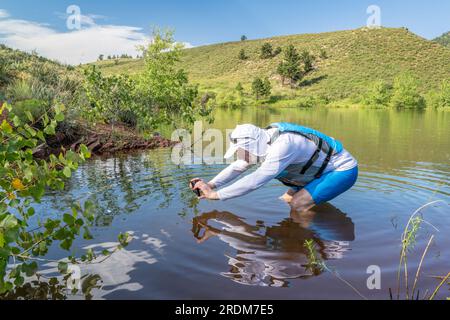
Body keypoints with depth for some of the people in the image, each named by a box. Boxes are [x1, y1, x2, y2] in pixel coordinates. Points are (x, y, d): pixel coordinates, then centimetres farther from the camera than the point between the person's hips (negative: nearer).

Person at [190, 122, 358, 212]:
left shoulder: (283, 144, -36)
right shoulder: (262, 141, -8)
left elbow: (255, 180, -40)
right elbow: (237, 167, -4)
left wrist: (215, 195, -37)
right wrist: (211, 184, -18)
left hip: (343, 170, -8)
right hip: (321, 169, 8)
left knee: (298, 205, -19)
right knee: (286, 200, 3)